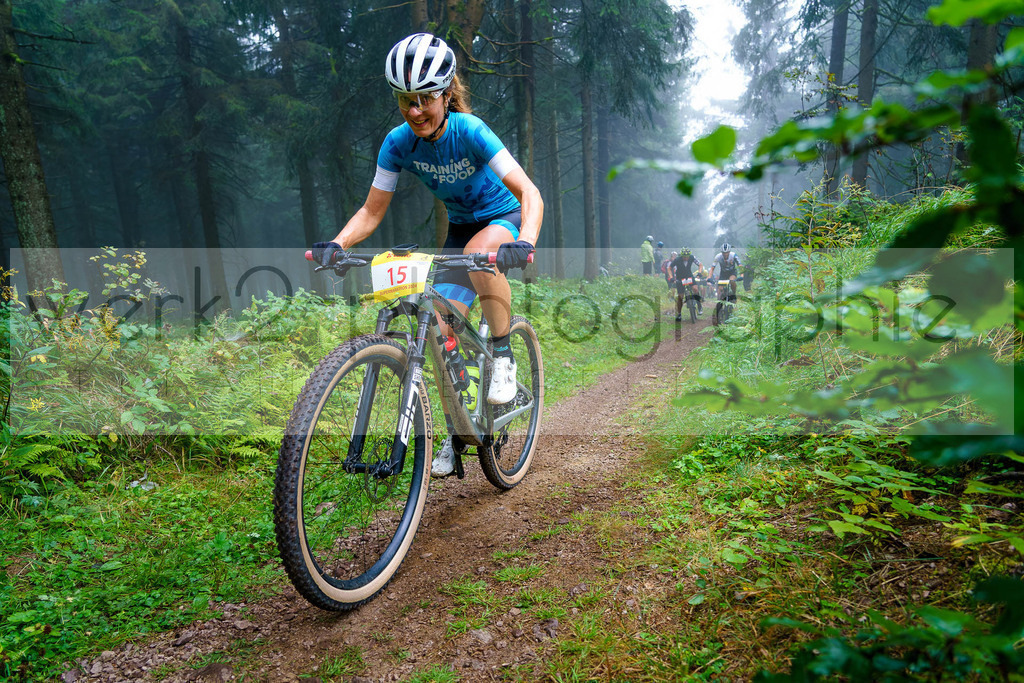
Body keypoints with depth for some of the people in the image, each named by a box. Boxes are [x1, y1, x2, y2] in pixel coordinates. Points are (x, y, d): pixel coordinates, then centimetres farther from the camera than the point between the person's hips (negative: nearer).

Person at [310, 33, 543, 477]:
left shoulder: (469, 131, -26)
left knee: (479, 251, -40)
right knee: (442, 332, -9)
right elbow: (371, 211, -10)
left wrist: (524, 243, -53)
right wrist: (335, 244, -29)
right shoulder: (399, 142, -14)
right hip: (459, 228, 4)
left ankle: (503, 354, -18)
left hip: (503, 219, -4)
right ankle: (457, 431, 9)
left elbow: (529, 193, -34)